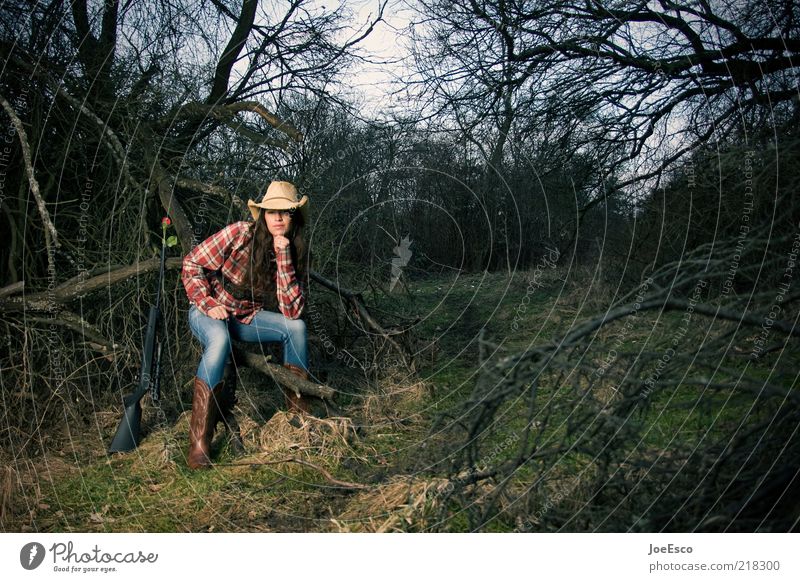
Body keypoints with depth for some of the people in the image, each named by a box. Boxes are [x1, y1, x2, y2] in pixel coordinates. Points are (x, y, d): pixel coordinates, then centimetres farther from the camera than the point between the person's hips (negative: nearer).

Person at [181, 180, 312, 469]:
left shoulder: (295, 252, -9)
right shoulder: (239, 234, -20)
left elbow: (292, 311, -21)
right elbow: (191, 265, -10)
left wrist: (283, 256, -27)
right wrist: (208, 303, -21)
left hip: (247, 317, 4)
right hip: (209, 311, -4)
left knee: (296, 327, -20)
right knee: (220, 340, -37)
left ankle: (298, 410, -4)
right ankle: (198, 441, -34)